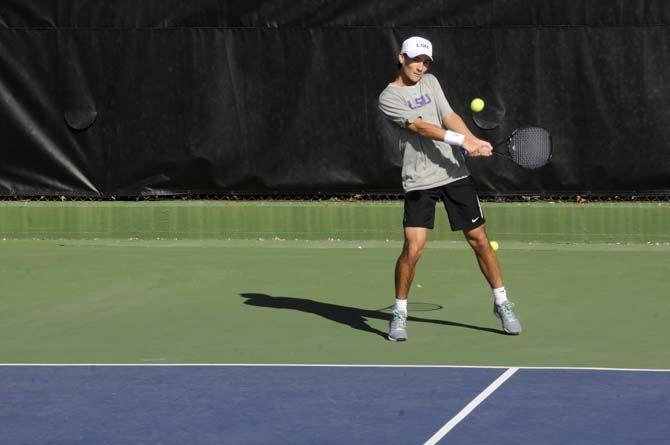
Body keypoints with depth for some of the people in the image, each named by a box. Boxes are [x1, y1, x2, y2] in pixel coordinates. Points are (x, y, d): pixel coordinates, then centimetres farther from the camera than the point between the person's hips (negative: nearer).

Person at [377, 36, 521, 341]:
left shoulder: (430, 82, 13)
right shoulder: (388, 98, -5)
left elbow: (449, 117, 2)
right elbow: (420, 127, -17)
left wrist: (474, 141, -16)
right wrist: (461, 140, -27)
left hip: (455, 174, 5)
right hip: (419, 181, -4)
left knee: (479, 240, 5)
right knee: (412, 248, -12)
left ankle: (501, 304, 19)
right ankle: (399, 313, 6)